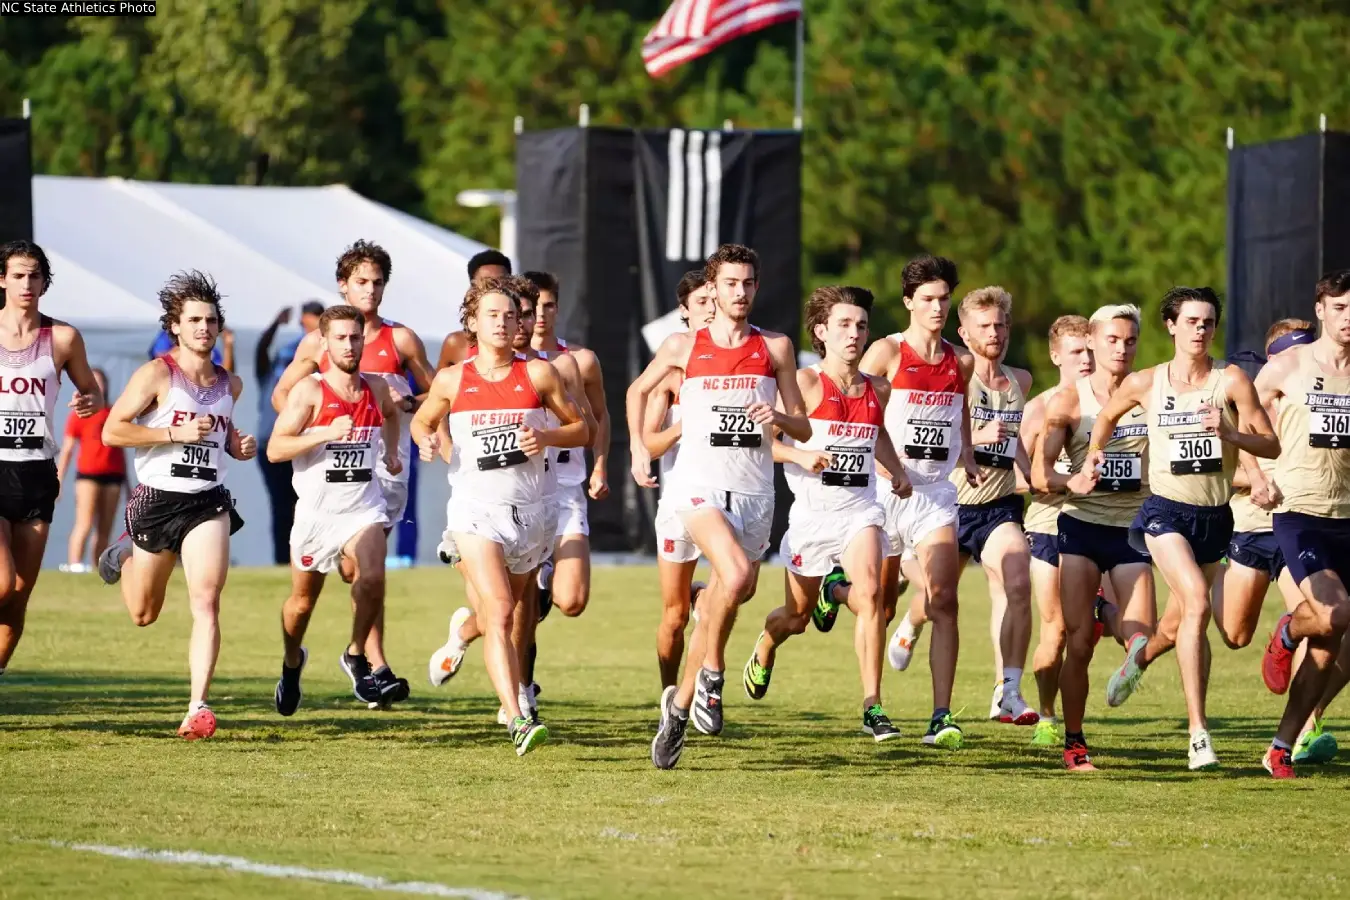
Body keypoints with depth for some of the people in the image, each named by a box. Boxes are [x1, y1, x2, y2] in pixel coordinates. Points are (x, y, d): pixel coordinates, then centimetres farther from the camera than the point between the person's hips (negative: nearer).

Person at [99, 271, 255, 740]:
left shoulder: (230, 383, 9)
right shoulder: (157, 374, -8)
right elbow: (112, 430, -12)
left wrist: (239, 446, 6)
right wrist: (177, 433, -19)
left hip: (208, 502, 2)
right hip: (156, 499, -2)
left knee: (206, 601, -17)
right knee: (144, 613, 15)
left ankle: (198, 708, -20)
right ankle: (124, 555, 50)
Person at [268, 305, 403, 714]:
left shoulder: (376, 390, 4)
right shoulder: (309, 391, -10)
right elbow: (275, 449, -17)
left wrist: (391, 450, 20)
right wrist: (326, 434, -27)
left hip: (364, 507, 2)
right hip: (316, 509, -2)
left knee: (371, 577, -26)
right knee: (303, 600, 13)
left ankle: (357, 656, -8)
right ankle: (292, 662, 41)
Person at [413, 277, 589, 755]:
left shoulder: (538, 373, 3)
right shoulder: (451, 380, 3)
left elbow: (581, 428, 10)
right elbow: (422, 421, 20)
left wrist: (546, 436, -10)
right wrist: (427, 442, -3)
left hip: (527, 509, 2)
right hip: (475, 508, -2)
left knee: (504, 615, 14)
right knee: (499, 612, -18)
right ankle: (518, 721, -27)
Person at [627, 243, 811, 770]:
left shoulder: (775, 348, 7)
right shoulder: (683, 347, 5)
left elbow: (804, 430, 9)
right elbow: (639, 390, 23)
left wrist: (778, 418, -12)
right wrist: (638, 447, 14)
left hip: (754, 490, 3)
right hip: (700, 485, -3)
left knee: (725, 600, 6)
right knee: (737, 574, -28)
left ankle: (679, 707, 21)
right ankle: (712, 674, -10)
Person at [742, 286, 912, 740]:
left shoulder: (878, 390, 6)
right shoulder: (805, 383, -9)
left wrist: (898, 472, 12)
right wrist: (802, 456, -26)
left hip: (860, 509, 2)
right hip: (813, 511, -2)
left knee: (869, 592, -24)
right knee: (797, 616, 12)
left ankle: (873, 707, -16)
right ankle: (764, 649, 50)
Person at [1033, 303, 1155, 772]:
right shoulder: (1069, 400, 0)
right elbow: (1039, 474, -4)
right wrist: (1072, 483, -23)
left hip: (1133, 527, 1)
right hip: (1082, 526, -1)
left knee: (1141, 641, -11)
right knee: (1078, 642, -5)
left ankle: (1106, 616, 23)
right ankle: (1073, 742, 7)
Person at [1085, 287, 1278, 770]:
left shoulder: (1231, 381, -5)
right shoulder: (1144, 384, 0)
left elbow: (1271, 446, -8)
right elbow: (1107, 415, 22)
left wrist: (1231, 433, -23)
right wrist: (1092, 457, 15)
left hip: (1215, 516, 2)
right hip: (1166, 509, -2)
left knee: (1177, 628, 14)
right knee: (1197, 602, -26)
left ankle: (1141, 655, 55)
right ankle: (1198, 731, -27)